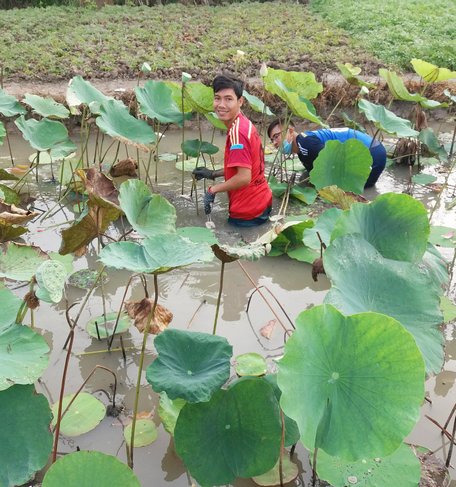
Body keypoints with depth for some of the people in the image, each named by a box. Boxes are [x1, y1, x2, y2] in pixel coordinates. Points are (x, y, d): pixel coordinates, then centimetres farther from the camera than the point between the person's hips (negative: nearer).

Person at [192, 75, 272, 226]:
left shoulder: (236, 131, -22)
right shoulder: (244, 124, 6)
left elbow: (244, 177, -27)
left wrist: (213, 189, -15)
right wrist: (213, 174, 16)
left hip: (247, 214, -9)